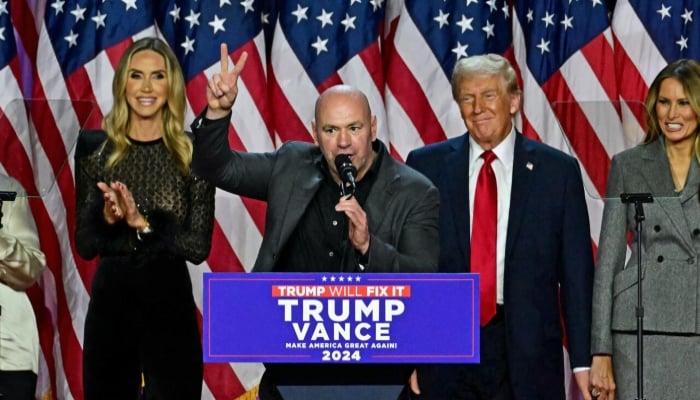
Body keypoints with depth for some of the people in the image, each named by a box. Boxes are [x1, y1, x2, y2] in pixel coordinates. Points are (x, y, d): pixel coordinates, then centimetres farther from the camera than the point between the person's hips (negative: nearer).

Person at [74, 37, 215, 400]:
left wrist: (143, 223, -20)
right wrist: (107, 219, -19)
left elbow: (199, 247, -7)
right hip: (109, 301, 2)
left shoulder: (192, 154, -3)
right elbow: (84, 245, 1)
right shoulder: (96, 149, 2)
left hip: (170, 303, -2)